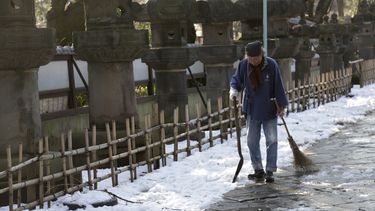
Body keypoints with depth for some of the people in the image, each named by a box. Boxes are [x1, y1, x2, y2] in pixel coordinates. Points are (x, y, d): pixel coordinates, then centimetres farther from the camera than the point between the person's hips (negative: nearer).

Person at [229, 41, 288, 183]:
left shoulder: (271, 65, -16)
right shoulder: (243, 65, -9)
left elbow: (278, 86, -7)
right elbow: (236, 79, 8)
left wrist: (281, 105, -2)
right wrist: (234, 90, -13)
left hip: (269, 110, -3)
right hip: (251, 110, 3)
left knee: (272, 140, 0)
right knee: (252, 141, 7)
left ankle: (270, 171, 9)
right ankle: (258, 170, 19)